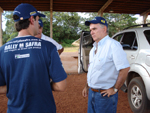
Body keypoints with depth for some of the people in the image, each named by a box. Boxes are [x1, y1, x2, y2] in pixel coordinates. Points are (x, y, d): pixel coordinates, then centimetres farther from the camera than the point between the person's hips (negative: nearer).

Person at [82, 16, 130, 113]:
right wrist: (87, 86, 16)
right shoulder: (94, 48, 10)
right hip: (92, 92, 8)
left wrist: (115, 89, -17)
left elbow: (125, 68, -23)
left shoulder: (113, 45, -18)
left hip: (105, 95, -8)